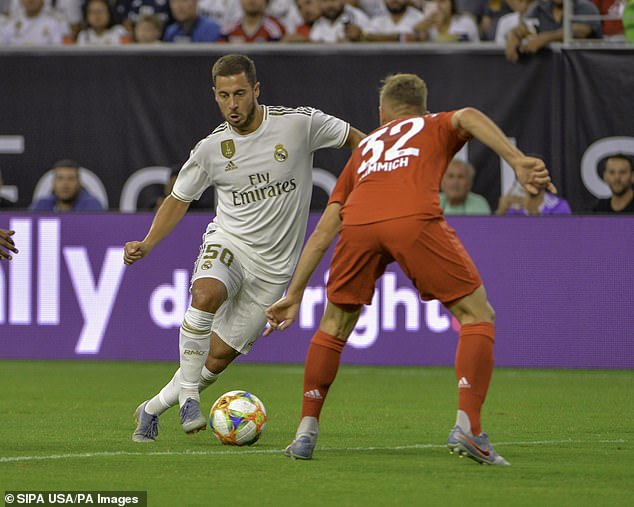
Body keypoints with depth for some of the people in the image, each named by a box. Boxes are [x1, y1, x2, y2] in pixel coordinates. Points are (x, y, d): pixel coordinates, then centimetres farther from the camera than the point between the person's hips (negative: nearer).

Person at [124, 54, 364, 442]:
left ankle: (153, 409, 21)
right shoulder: (211, 149, -5)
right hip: (227, 243, 0)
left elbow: (356, 140, 4)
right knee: (206, 295, -35)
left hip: (273, 265, 0)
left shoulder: (299, 124, -10)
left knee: (220, 355, 0)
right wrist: (146, 245, -6)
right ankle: (187, 396, -25)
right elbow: (179, 199, 8)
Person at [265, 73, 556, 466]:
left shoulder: (365, 146, 40)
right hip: (415, 219, -3)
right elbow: (467, 117, 4)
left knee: (335, 326, 25)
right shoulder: (436, 127, 32)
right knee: (477, 316, 8)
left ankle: (306, 432, 24)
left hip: (358, 222, 3)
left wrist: (294, 295, 39)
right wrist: (517, 160, -6)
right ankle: (468, 427, -7)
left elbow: (323, 232, 36)